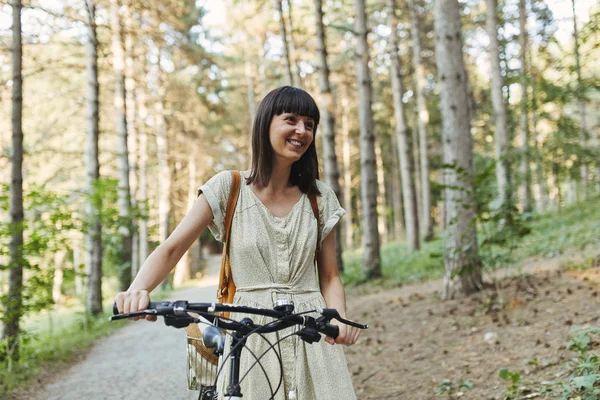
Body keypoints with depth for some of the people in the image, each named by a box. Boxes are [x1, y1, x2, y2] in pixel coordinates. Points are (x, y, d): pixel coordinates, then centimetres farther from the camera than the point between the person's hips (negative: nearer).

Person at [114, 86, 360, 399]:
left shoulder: (319, 197, 6)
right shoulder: (228, 187, -2)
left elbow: (329, 276, 7)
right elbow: (171, 249, -7)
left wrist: (341, 319, -14)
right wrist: (137, 289, -27)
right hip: (250, 338, -2)